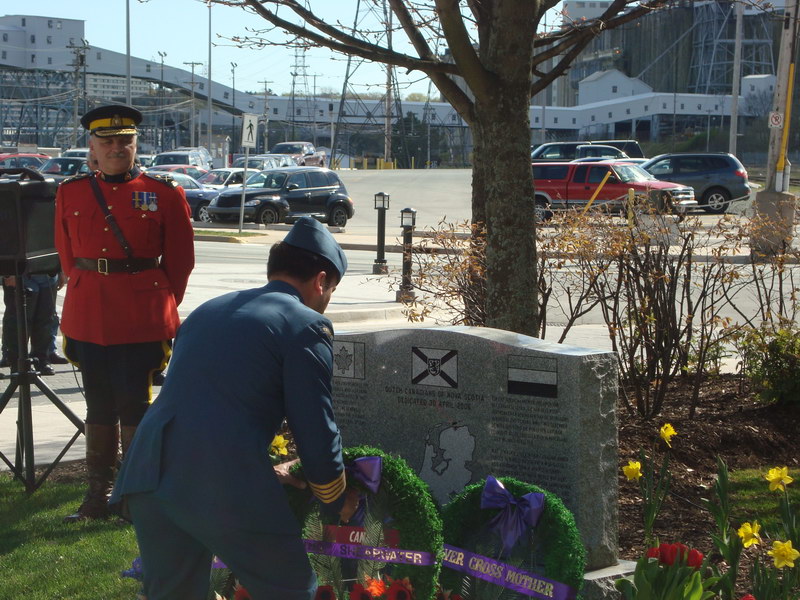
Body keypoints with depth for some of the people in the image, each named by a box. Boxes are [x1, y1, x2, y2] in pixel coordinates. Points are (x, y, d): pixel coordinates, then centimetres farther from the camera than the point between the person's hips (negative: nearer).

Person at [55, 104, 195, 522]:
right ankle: (99, 492, 19)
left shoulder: (164, 195, -2)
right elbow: (67, 255, 15)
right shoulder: (70, 193, 6)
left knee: (134, 405, 1)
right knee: (98, 406, 11)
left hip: (142, 320, -3)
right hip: (86, 316, 3)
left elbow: (180, 260, 5)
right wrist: (86, 293, 14)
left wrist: (160, 305, 6)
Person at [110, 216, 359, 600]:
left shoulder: (207, 311, 24)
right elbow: (315, 429, 0)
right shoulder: (306, 325, 2)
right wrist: (337, 502, 17)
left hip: (148, 477, 7)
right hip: (224, 488, -7)